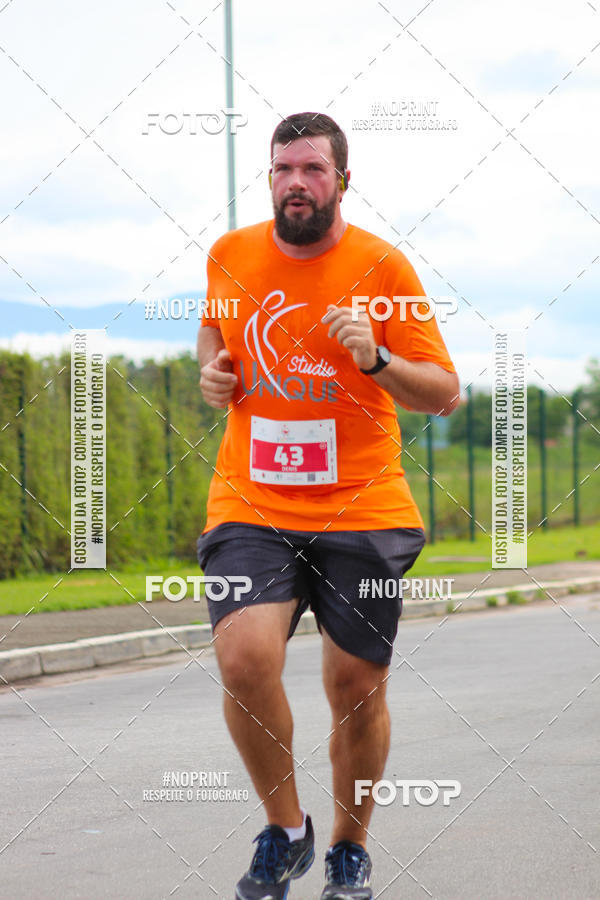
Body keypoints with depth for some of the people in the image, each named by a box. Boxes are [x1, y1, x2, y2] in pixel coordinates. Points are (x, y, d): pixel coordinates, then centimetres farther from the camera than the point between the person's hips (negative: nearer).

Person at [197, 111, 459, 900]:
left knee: (356, 688, 3)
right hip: (250, 508, 1)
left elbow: (445, 393, -3)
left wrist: (375, 359, -21)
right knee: (243, 657, -21)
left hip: (362, 510, -1)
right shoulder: (230, 256, 5)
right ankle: (284, 830, 2)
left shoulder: (382, 266, -4)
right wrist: (211, 369, 6)